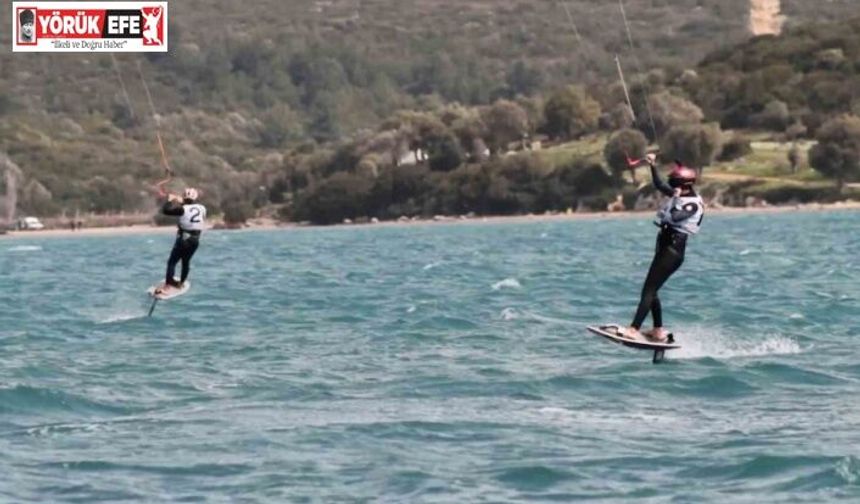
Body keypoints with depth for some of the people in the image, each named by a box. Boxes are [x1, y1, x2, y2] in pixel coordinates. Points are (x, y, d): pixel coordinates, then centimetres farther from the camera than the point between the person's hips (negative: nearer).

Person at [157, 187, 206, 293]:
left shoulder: (183, 209, -12)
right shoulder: (202, 208, 3)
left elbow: (166, 210, -18)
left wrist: (170, 200, 1)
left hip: (183, 239, -5)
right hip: (195, 240, 5)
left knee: (172, 261, -1)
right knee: (186, 261, 20)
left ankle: (167, 285, -9)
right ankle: (181, 283, 29)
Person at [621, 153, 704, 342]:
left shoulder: (693, 204, -15)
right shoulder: (681, 195, 11)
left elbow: (674, 218, -31)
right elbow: (659, 185, 24)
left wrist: (675, 199, -19)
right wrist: (653, 167, 15)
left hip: (673, 250, -10)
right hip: (665, 247, 10)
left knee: (649, 289, -14)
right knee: (651, 290, 13)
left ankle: (633, 329, -19)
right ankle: (659, 331, 17)